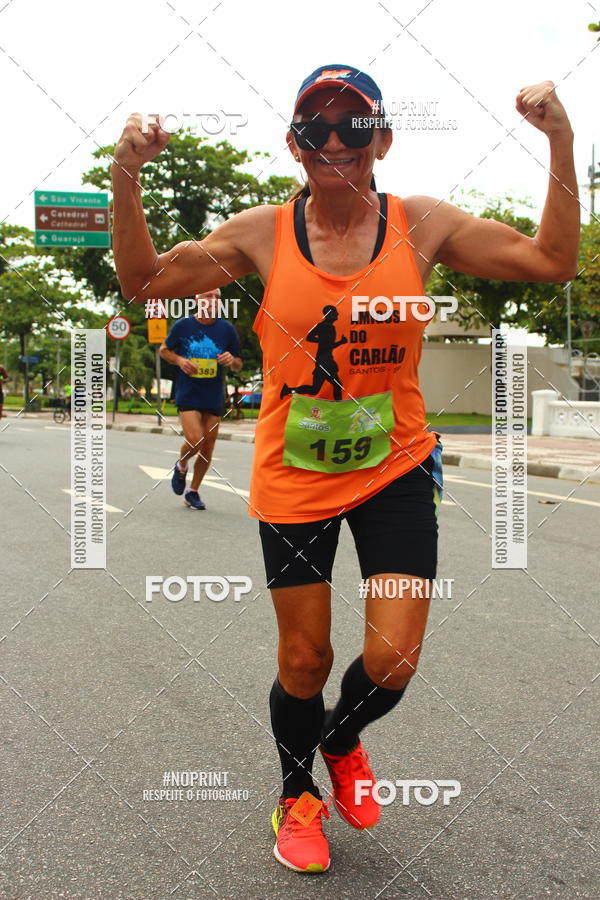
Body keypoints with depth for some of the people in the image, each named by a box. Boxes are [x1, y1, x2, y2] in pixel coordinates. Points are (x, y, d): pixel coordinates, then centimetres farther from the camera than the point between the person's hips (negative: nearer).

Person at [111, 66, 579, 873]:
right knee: (305, 661, 11)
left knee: (393, 660, -3)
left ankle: (342, 739, 36)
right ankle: (298, 795, 42)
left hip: (395, 472, 1)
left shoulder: (422, 225, -5)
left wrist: (561, 144, -16)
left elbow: (552, 262, -8)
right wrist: (126, 179, -17)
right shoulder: (263, 233, -6)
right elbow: (143, 281, -4)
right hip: (293, 481, 0)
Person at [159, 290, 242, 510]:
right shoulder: (182, 326, -2)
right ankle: (181, 466, 17)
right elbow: (164, 350, 12)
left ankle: (193, 491, 23)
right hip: (187, 394, -3)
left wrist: (231, 360, -13)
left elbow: (238, 366, 11)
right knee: (194, 440, -18)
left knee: (208, 446, 5)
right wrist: (179, 360, -8)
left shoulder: (227, 329, 3)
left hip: (214, 398, 3)